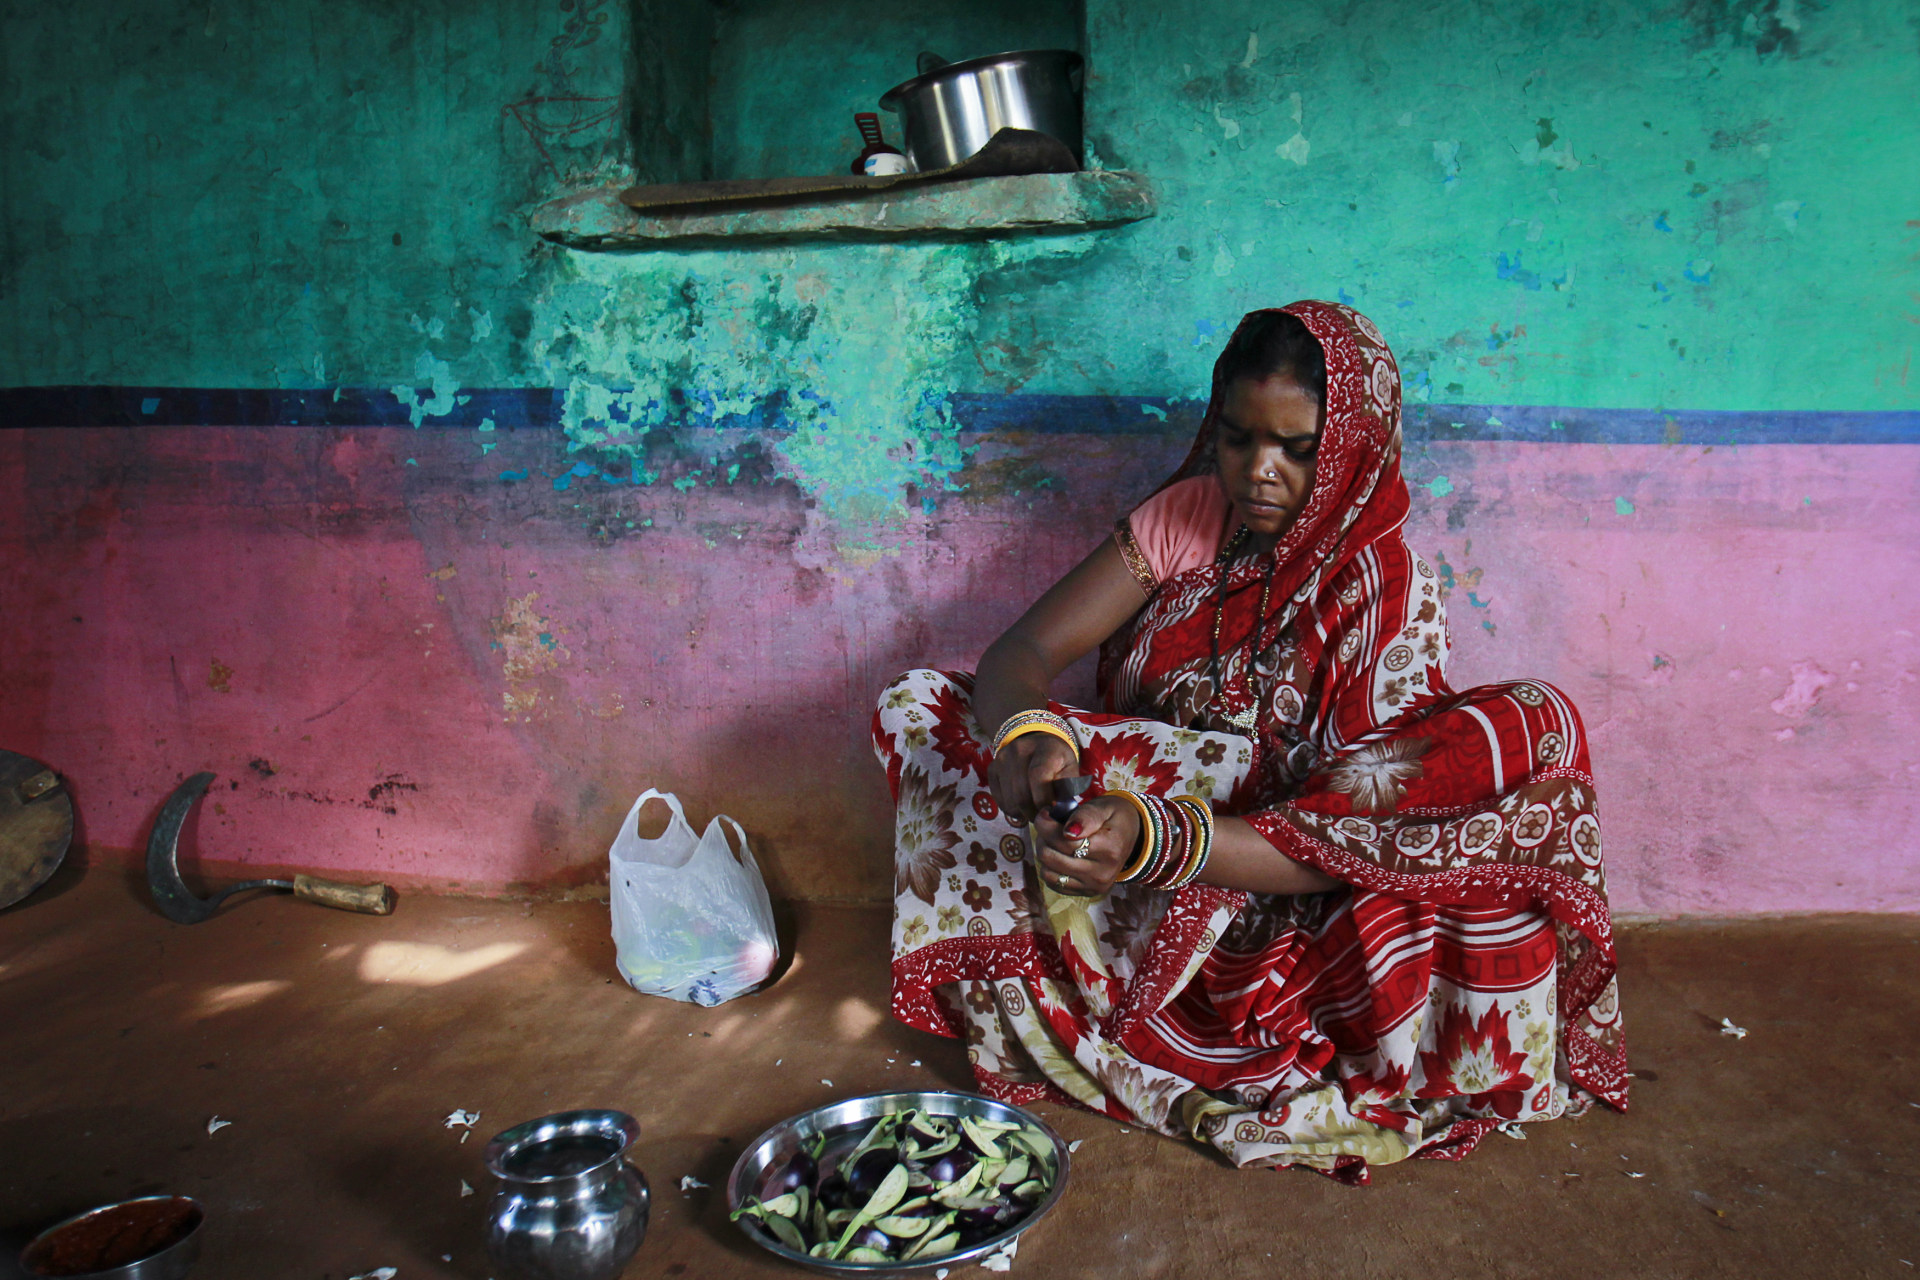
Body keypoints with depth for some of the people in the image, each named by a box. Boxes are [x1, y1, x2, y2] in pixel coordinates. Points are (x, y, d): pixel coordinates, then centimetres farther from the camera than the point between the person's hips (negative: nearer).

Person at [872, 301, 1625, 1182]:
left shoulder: (1388, 597, -14)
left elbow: (1347, 844, -22)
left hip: (1269, 902, -3)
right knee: (916, 705, -10)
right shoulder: (1187, 518, -3)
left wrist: (1159, 839, -39)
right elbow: (1022, 654, -10)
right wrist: (1024, 741, -35)